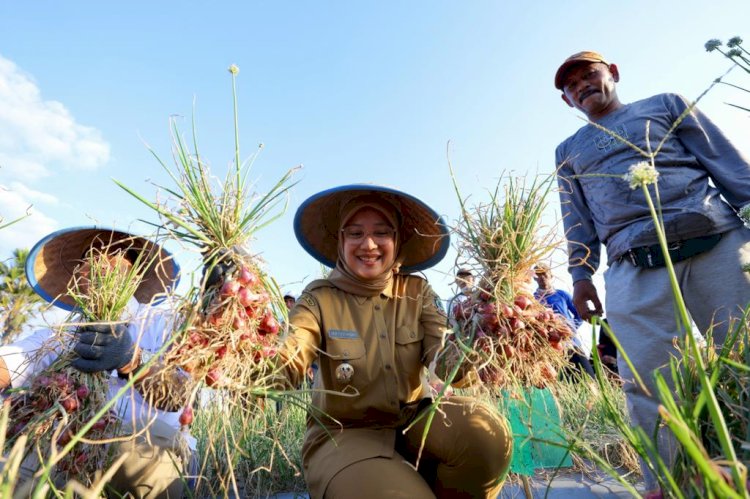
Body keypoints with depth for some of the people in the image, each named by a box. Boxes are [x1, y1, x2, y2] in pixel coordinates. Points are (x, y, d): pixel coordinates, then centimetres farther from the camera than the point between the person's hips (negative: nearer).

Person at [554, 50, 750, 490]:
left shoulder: (666, 105, 20)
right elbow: (578, 221, 16)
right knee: (649, 382, -6)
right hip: (635, 270, 0)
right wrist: (580, 273, 6)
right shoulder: (569, 151, 23)